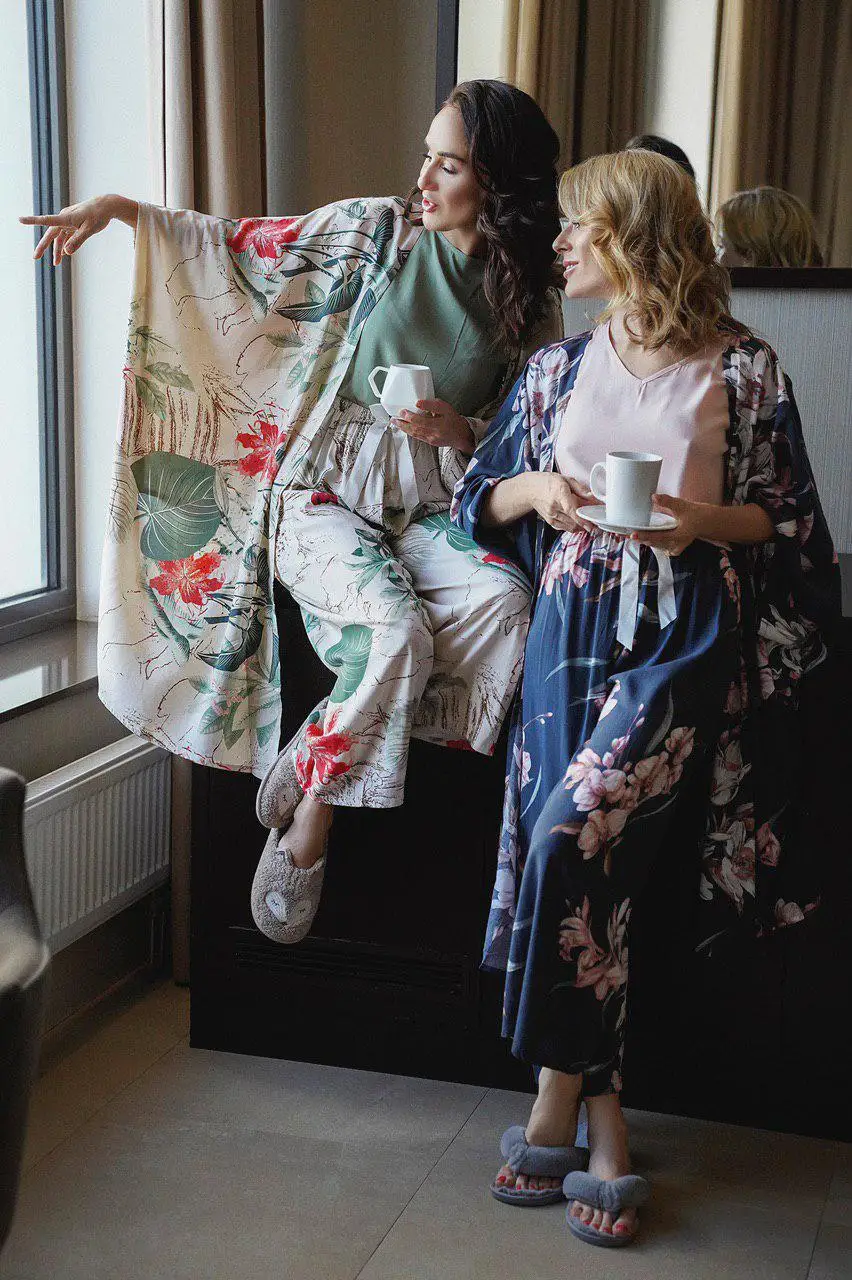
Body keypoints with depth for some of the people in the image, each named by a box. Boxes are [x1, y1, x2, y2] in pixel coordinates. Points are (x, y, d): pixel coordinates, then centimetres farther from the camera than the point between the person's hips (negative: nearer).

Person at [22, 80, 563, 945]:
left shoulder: (530, 297, 4)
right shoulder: (372, 234, -1)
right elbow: (239, 247, 1)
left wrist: (459, 431, -11)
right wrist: (119, 208, -10)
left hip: (430, 507, 3)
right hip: (324, 493, -3)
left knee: (504, 601, -28)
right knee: (398, 630, -30)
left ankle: (311, 776, -17)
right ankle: (306, 828, -12)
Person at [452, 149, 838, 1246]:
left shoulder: (740, 368, 1)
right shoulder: (558, 368, 13)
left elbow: (789, 520, 3)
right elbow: (479, 499, 18)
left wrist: (702, 520, -15)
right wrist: (534, 489, -4)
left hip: (683, 634, -4)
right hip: (573, 629, 5)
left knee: (570, 836, -22)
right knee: (587, 870, -3)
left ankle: (556, 1101, -4)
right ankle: (604, 1136, 9)